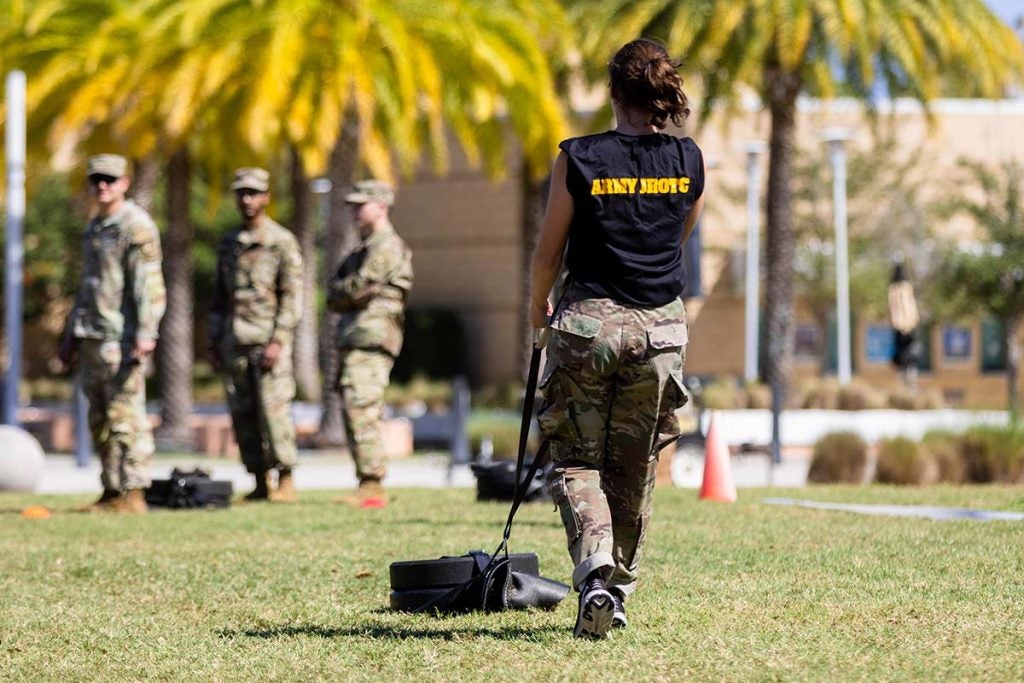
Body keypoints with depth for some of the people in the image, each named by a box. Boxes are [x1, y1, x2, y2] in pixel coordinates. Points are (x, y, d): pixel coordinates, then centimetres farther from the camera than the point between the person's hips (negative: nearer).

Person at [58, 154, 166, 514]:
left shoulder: (137, 227, -8)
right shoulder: (94, 227, 19)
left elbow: (149, 285, -15)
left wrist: (145, 335, -22)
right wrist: (70, 335, 24)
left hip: (122, 336, -9)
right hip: (92, 336, 9)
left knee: (125, 416, -9)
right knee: (100, 419, 8)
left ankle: (132, 493, -8)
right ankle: (111, 491, 12)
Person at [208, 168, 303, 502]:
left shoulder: (283, 242, -2)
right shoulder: (228, 244, 16)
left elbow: (292, 297, -7)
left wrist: (278, 340, -16)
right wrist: (213, 341, 12)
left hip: (268, 339, -6)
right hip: (234, 342, 6)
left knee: (273, 410, -11)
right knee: (242, 415, 3)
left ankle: (286, 481, -7)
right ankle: (260, 483, 8)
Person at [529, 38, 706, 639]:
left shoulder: (579, 159, -6)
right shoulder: (689, 161, 2)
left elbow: (549, 252, 1)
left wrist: (538, 308, 19)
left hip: (589, 321, -2)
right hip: (662, 325, 3)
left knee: (577, 459, 3)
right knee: (635, 470, 14)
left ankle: (595, 572, -20)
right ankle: (619, 591, 19)